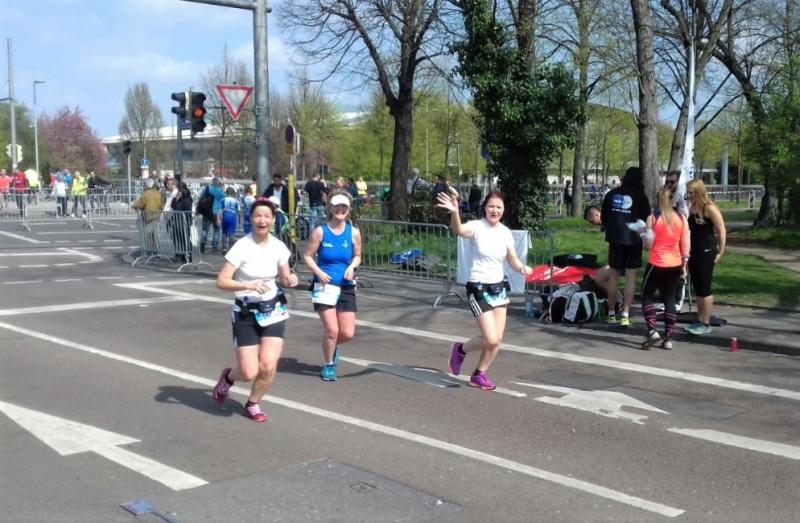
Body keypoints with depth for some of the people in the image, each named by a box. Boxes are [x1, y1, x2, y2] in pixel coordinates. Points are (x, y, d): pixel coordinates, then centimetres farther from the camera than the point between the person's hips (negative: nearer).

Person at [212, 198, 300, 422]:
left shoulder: (278, 247, -3)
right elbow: (221, 281, -18)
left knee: (268, 367, -8)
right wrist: (248, 285, -32)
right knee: (249, 373, -7)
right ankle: (228, 376, 31)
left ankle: (253, 404, 22)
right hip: (246, 313, -3)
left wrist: (291, 279, -12)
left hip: (273, 310, 3)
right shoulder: (242, 247, -16)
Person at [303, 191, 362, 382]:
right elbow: (308, 256, -2)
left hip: (346, 287, 3)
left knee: (348, 334, 0)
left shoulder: (354, 233, 0)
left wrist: (352, 266, -9)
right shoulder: (320, 231, -7)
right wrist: (318, 272, -18)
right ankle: (328, 365, 18)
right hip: (324, 286, -3)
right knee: (332, 330, -10)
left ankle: (332, 346, 37)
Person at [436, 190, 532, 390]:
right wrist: (455, 212, -58)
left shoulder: (506, 232, 2)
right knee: (491, 340, -11)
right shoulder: (477, 227, -15)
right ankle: (461, 349, 18)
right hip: (479, 289, -6)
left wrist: (522, 268, -14)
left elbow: (513, 261, 9)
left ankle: (479, 375, 24)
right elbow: (459, 230, -38)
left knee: (497, 339, 5)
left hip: (499, 288, 6)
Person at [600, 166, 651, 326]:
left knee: (614, 274, 13)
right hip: (633, 239, -3)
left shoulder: (612, 194, 6)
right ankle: (625, 315, -5)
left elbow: (603, 216, 13)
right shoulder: (640, 196, -4)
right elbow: (646, 219, -1)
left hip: (615, 239, 3)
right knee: (630, 277, 0)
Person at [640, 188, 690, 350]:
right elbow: (685, 245, 3)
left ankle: (652, 331, -8)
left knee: (647, 296, 9)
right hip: (675, 265, 4)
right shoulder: (682, 218, 3)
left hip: (657, 264, -4)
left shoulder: (652, 218, -7)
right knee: (669, 299, 11)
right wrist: (684, 265, 10)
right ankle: (668, 338, 8)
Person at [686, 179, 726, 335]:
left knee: (705, 289, -4)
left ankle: (706, 324, 2)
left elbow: (721, 231, -13)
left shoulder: (710, 209, -14)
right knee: (697, 288, 12)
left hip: (707, 252, -8)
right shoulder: (692, 208, 8)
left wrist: (720, 252, -12)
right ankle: (699, 321, 20)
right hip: (694, 252, 8)